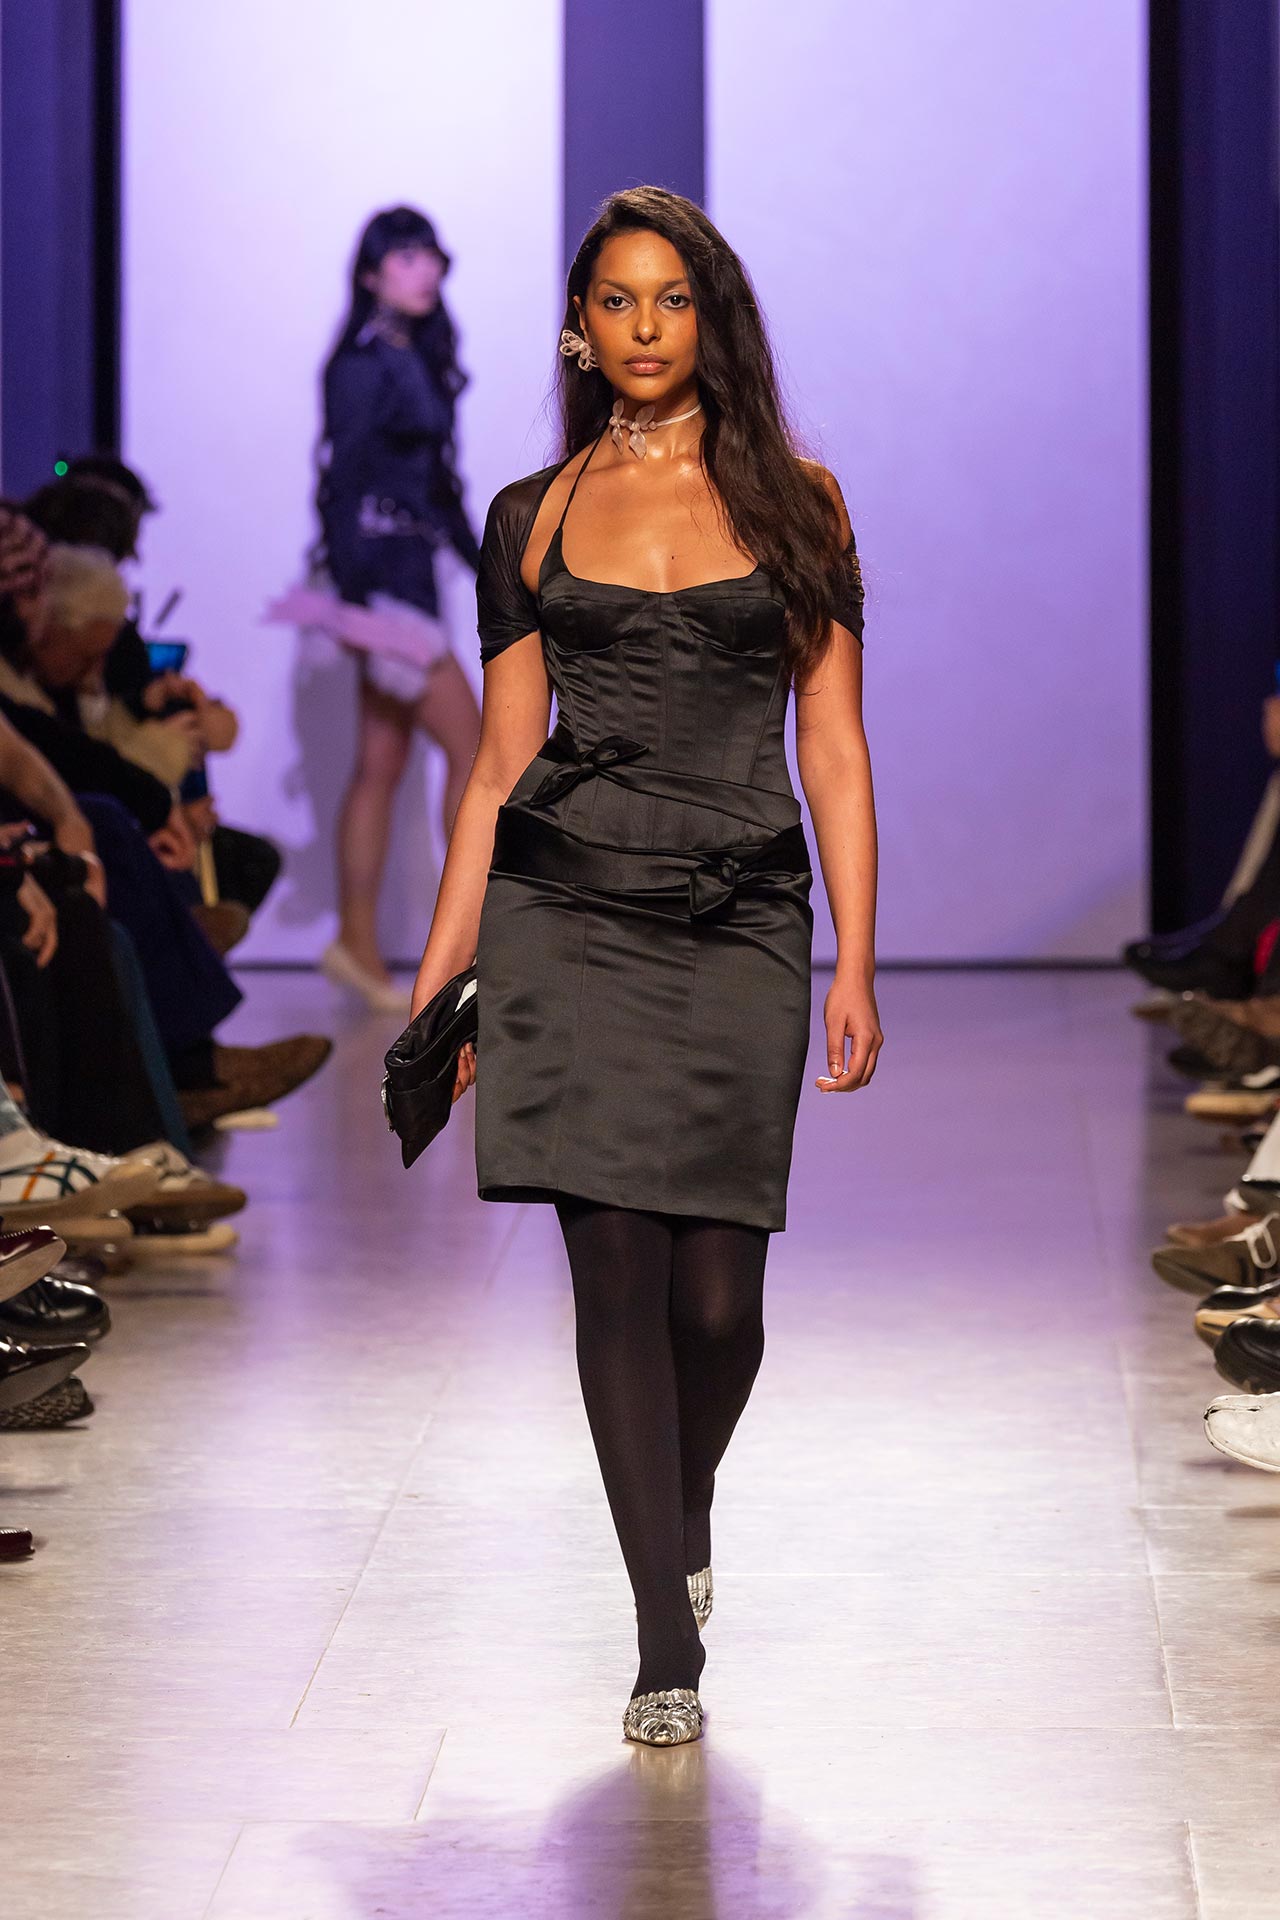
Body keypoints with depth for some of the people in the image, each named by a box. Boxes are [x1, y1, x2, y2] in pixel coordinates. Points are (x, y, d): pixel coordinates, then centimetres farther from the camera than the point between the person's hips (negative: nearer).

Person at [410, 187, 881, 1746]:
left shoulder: (794, 502, 7)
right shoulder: (532, 517, 8)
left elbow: (833, 746, 5)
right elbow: (501, 760, 10)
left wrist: (856, 966, -2)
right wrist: (438, 974, 5)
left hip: (741, 927, 0)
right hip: (569, 915, 0)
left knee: (716, 1295, -1)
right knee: (618, 1269, -6)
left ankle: (684, 1510, 32)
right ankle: (668, 1640, 2)